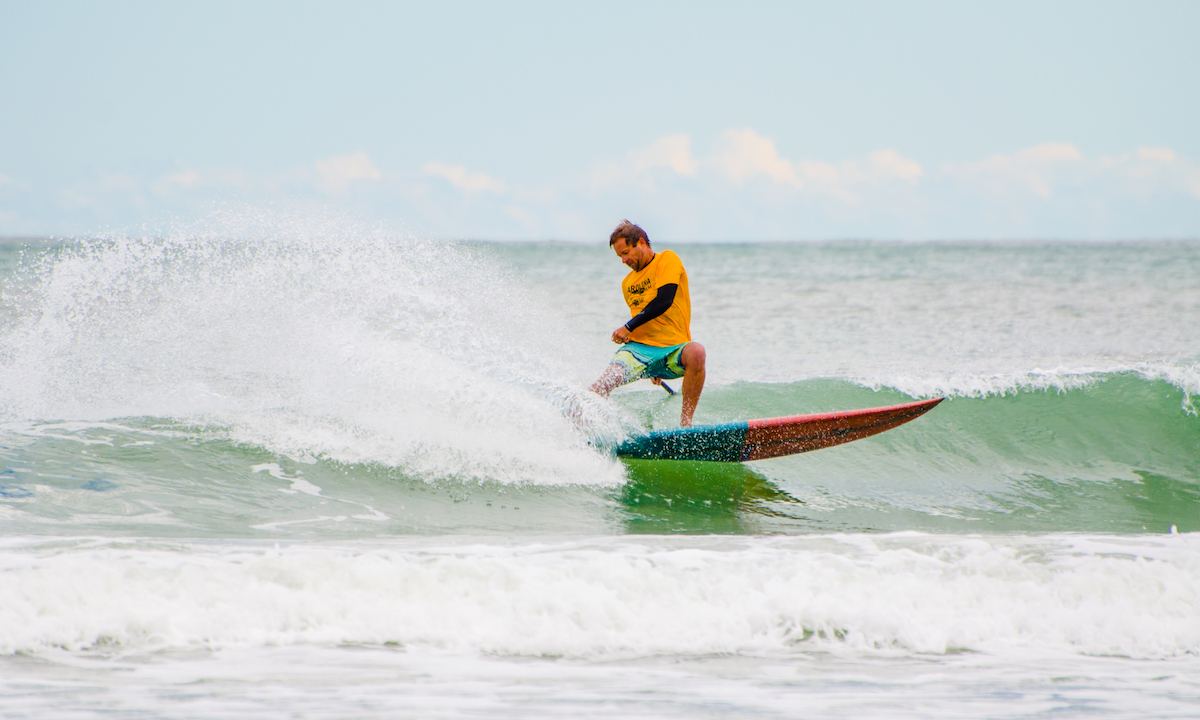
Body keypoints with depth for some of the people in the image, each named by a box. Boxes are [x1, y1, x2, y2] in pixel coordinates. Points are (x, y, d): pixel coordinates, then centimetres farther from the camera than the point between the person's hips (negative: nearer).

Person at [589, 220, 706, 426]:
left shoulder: (668, 260, 0)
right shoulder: (627, 283, 20)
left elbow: (664, 301, -15)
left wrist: (629, 327, -13)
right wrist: (651, 369, 28)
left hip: (673, 351, -5)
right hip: (638, 348, 5)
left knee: (695, 353, -39)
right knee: (600, 388, -23)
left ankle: (685, 421, -31)